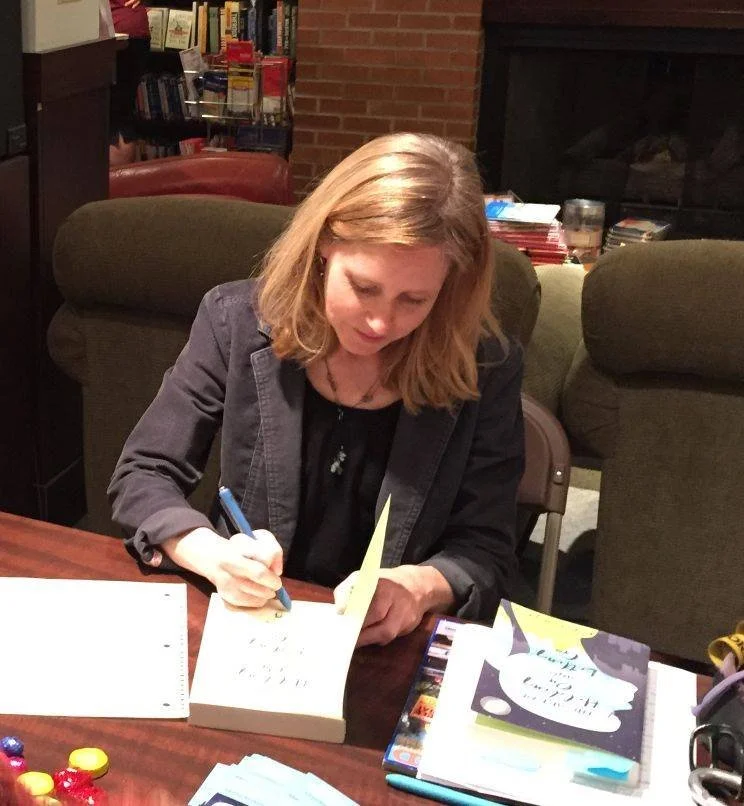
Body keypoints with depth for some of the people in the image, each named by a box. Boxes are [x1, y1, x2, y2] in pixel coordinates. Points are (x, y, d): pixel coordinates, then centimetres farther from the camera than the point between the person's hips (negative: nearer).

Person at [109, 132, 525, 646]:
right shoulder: (238, 322, -8)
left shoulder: (486, 368, -9)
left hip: (396, 654, 0)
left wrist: (418, 587, -24)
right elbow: (143, 476, -1)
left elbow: (486, 551, -2)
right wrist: (213, 555, -21)